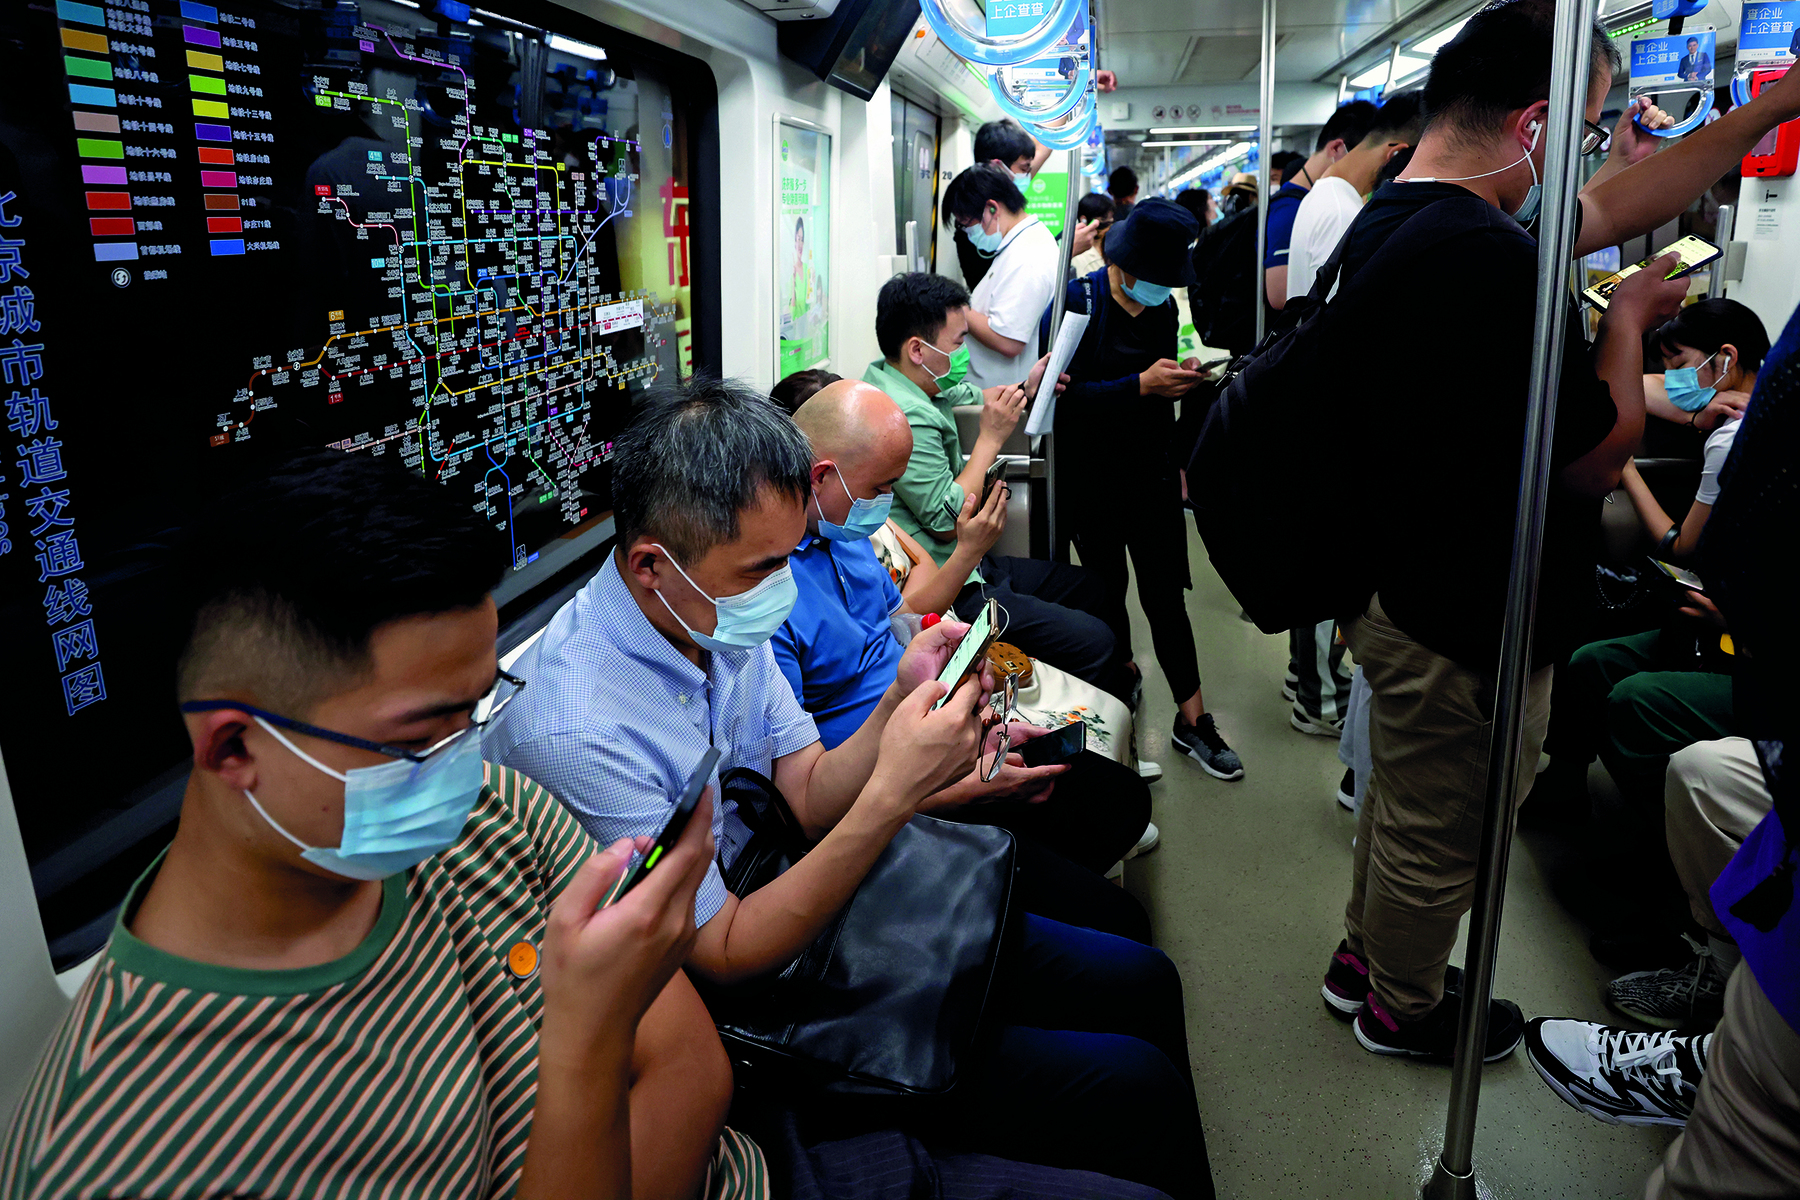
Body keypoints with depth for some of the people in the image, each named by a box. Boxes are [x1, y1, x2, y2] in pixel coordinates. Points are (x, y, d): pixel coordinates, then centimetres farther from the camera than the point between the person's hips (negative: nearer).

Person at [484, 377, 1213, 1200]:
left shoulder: (720, 612, -5)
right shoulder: (574, 726, -29)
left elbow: (808, 800, 1)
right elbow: (727, 955, -23)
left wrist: (902, 700, -17)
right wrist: (893, 796, -32)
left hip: (798, 907, 8)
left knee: (1140, 981, 7)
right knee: (1132, 1094, -13)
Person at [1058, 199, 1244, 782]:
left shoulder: (1162, 306, 6)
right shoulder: (1077, 301, -12)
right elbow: (1067, 396, -23)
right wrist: (1141, 384, -28)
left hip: (1150, 475, 4)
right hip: (1091, 479, -3)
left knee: (1165, 594, 2)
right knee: (1108, 592, 9)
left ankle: (1193, 719, 10)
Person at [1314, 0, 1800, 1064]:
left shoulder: (1390, 221, 3)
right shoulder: (1491, 260, -30)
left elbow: (1613, 207, 12)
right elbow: (1601, 457, -20)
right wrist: (1630, 318, -5)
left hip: (1402, 591, 10)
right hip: (1469, 629, -10)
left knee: (1405, 804, 28)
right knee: (1438, 842, 14)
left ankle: (1365, 956, 48)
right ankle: (1403, 1008, 38)